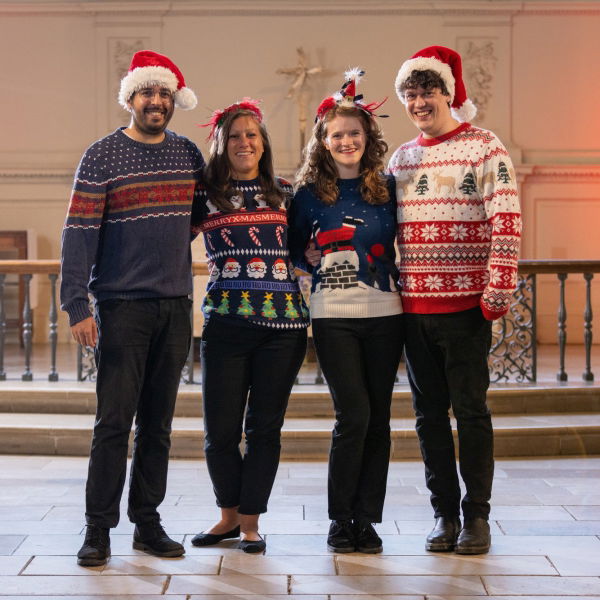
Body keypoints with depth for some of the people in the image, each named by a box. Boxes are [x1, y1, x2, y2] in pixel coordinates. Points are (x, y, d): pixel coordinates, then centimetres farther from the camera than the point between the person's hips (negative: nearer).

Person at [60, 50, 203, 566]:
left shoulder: (188, 154, 10)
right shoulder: (102, 156, -3)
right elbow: (79, 233, -9)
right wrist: (77, 306, -16)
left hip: (175, 307, 4)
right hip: (122, 305, -4)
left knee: (158, 424, 8)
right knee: (114, 422, -5)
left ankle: (148, 523, 17)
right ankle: (98, 529, 3)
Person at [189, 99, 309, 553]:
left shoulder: (285, 194, 12)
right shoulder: (206, 196, 8)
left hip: (283, 324, 1)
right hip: (225, 323, -1)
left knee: (265, 427, 5)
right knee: (220, 429, 2)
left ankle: (250, 521, 16)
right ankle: (230, 513, 24)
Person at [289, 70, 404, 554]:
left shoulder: (387, 188, 7)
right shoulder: (310, 195, 3)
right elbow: (293, 252, 11)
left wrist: (402, 286, 2)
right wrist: (319, 268, -4)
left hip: (384, 314, 2)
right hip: (333, 316, -2)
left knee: (378, 418, 3)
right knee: (354, 414, -11)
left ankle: (367, 519, 13)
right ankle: (340, 518, 4)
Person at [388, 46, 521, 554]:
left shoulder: (484, 148, -2)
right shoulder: (401, 158, 14)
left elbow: (506, 224, -9)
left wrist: (498, 293, -16)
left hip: (465, 304, -5)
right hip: (414, 305, 5)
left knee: (471, 410, 0)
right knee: (430, 413, 8)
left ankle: (477, 515, 10)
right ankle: (444, 513, 17)